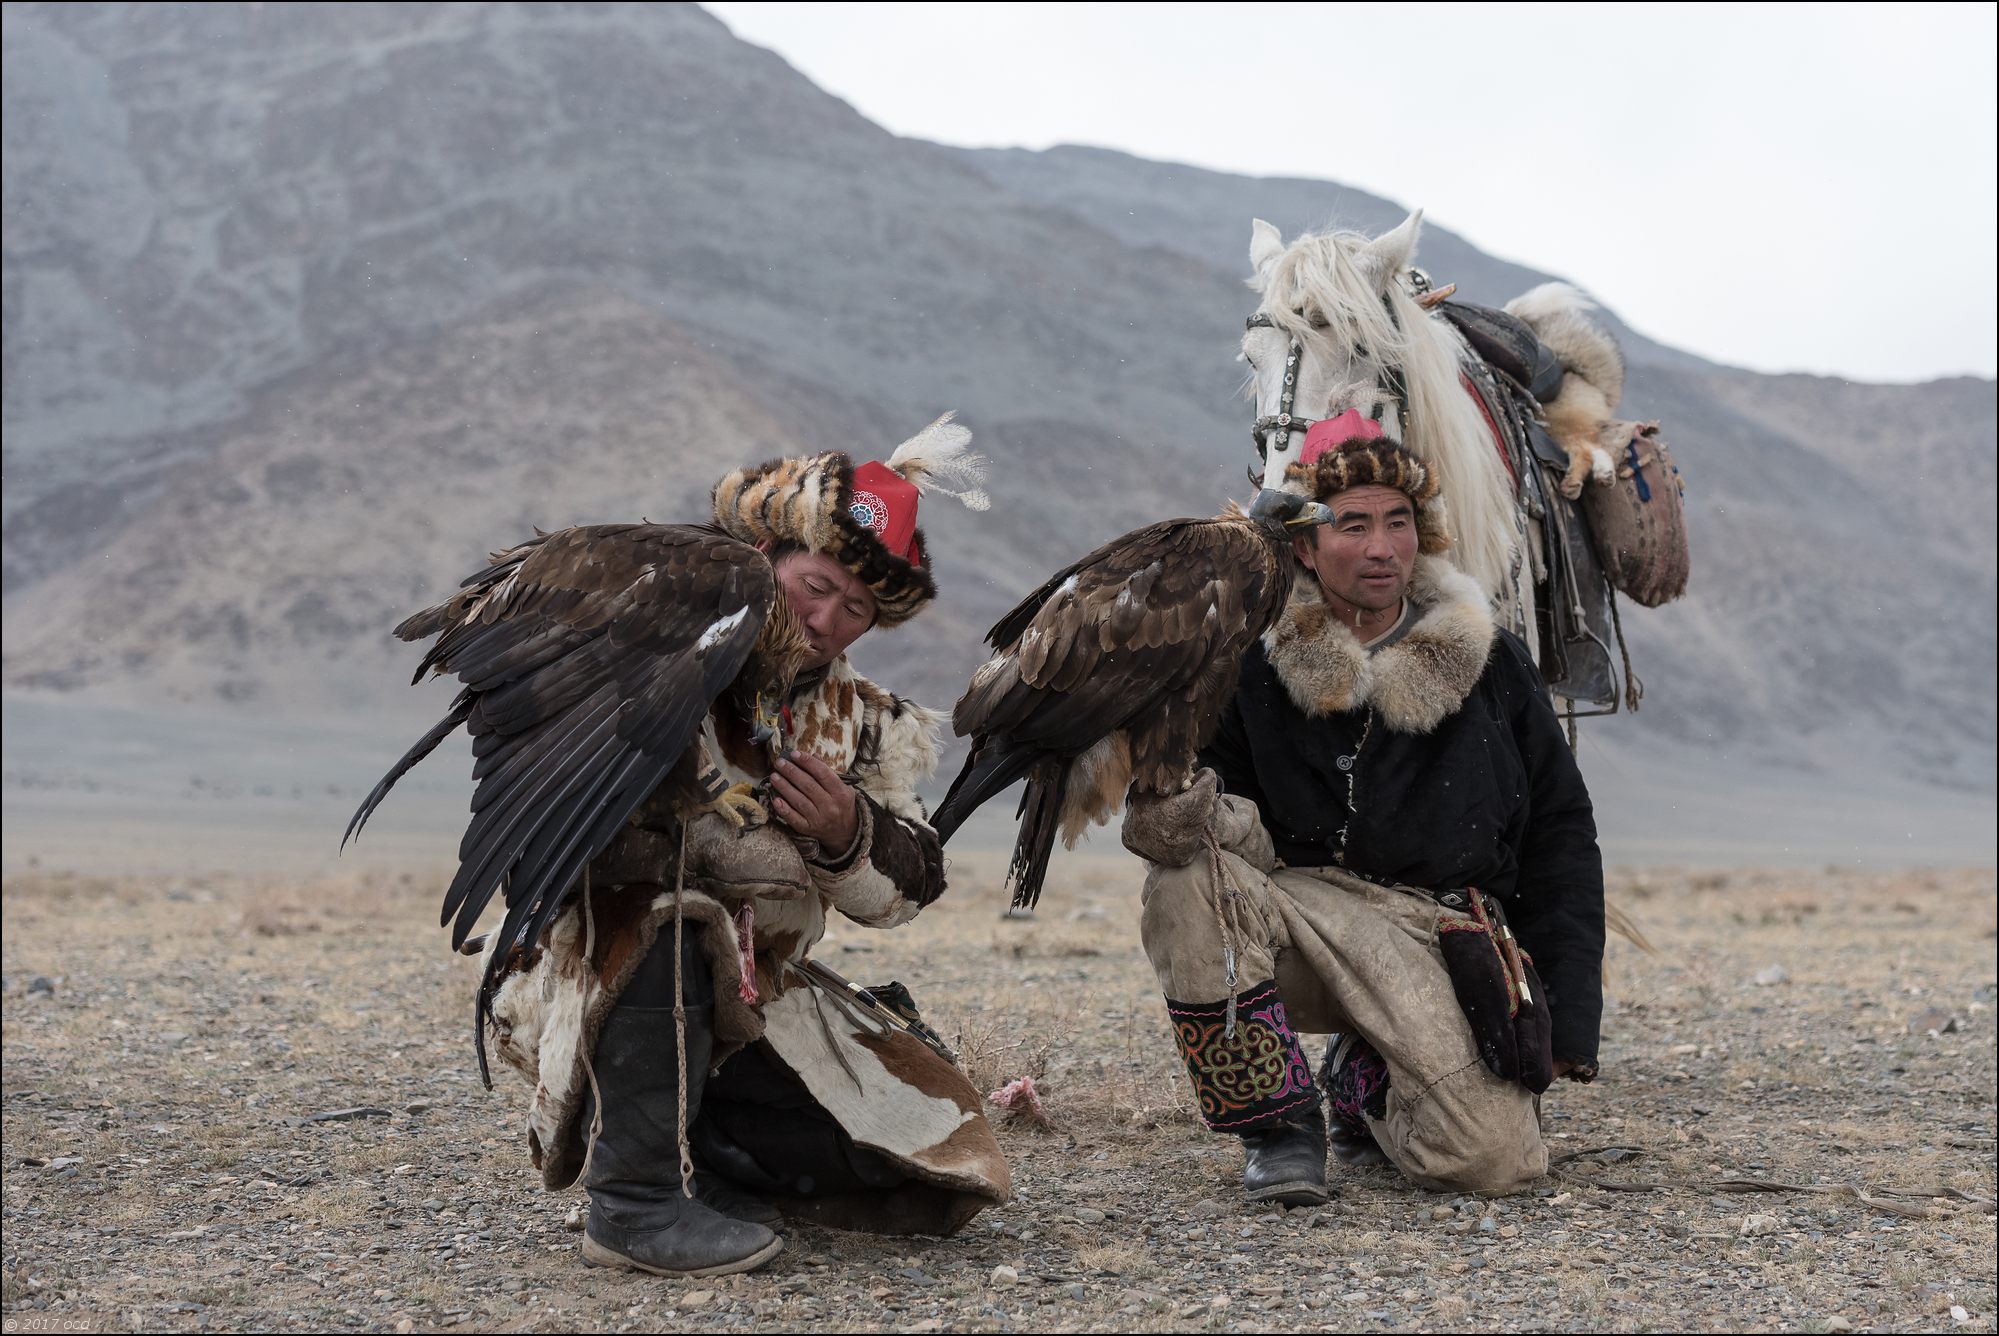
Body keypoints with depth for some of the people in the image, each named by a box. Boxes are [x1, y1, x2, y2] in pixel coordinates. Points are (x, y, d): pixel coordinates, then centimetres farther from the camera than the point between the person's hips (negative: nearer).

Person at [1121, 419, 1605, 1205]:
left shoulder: (1487, 662, 7)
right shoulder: (1255, 667, 3)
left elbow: (1561, 836, 11)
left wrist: (1566, 1019, 3)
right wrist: (1185, 811, -25)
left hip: (1440, 939, 0)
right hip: (1304, 907, 0)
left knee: (1491, 1160, -23)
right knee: (1186, 883, -31)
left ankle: (1364, 1085, 15)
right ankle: (1278, 1123, -12)